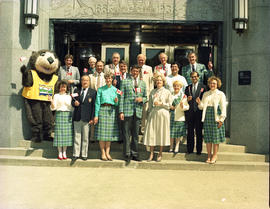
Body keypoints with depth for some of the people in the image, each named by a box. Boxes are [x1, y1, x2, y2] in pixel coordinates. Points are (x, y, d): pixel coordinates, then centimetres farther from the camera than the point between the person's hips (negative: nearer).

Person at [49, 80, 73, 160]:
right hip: (59, 114, -2)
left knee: (67, 133, -1)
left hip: (68, 115, 2)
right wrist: (51, 101, -15)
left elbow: (71, 108, 14)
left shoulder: (69, 96, 15)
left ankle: (64, 152, 8)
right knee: (59, 132, -5)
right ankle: (60, 153, 3)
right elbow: (53, 108, 1)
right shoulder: (56, 96, 7)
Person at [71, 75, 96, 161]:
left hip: (86, 118, -2)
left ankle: (84, 154, 14)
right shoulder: (76, 91, 12)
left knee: (85, 137, 4)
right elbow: (72, 102, 15)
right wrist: (74, 103, -10)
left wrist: (92, 118, -7)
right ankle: (76, 154, 14)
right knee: (77, 136, 6)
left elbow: (94, 106, -1)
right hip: (77, 117, 2)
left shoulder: (93, 92, 3)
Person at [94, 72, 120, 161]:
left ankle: (107, 153, 9)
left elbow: (117, 104, 14)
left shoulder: (115, 90, 12)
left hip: (112, 111, 2)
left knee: (110, 132, 2)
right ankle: (103, 153, 3)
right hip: (102, 110, -2)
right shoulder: (100, 89, 7)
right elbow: (97, 102, 2)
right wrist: (96, 115, -4)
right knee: (102, 132, -4)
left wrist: (116, 101, -10)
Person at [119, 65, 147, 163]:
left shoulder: (143, 83, 16)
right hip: (127, 111, -3)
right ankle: (127, 154, 7)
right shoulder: (125, 82, 7)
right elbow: (121, 97, 2)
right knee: (126, 134, -1)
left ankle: (134, 153, 16)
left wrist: (142, 99, -5)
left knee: (135, 134, 7)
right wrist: (121, 111, -6)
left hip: (138, 111, 3)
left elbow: (145, 97, 19)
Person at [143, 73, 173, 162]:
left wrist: (161, 103, -11)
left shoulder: (167, 92, 3)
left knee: (161, 133, 1)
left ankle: (160, 154, 13)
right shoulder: (152, 91, 12)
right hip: (153, 114, 3)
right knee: (151, 133, -1)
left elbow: (170, 105, 1)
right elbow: (150, 104, 15)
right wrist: (149, 113, 8)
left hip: (163, 114, -2)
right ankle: (151, 154, 9)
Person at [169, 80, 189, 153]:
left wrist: (182, 106, -21)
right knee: (171, 132, 3)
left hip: (180, 117, -1)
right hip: (171, 116, 1)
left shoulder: (183, 96, 2)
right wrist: (170, 107, -6)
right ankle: (171, 147, 14)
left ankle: (177, 147, 15)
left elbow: (187, 107, 0)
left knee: (178, 134, 3)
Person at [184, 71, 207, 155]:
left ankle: (199, 149, 11)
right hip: (190, 112, 3)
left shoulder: (203, 87, 4)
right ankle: (189, 149, 15)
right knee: (190, 131, 7)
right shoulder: (188, 87, 14)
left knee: (199, 131, 3)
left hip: (199, 111, -3)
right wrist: (187, 99, -6)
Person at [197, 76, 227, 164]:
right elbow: (202, 107, 13)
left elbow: (223, 107, -3)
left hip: (216, 117, -4)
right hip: (207, 117, 4)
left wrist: (221, 119, -11)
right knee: (207, 137, 5)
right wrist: (199, 102, -9)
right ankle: (209, 155, 13)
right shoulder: (205, 94, 15)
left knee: (216, 136, -2)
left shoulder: (221, 94, 3)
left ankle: (215, 155, 8)